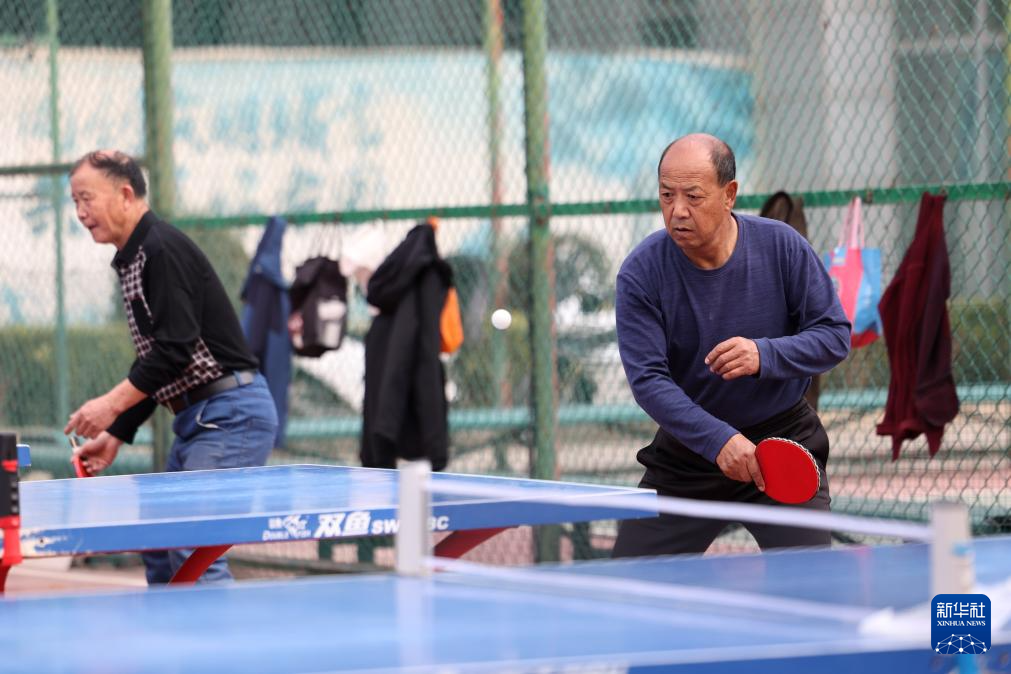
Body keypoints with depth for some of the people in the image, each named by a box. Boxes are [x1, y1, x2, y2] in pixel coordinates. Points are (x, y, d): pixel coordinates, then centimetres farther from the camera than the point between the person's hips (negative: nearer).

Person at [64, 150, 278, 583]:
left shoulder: (163, 250, -12)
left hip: (231, 414, -11)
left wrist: (112, 404, -20)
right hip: (196, 422, 11)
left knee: (191, 550, -18)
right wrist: (115, 436, 20)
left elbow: (176, 350, -21)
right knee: (157, 548, 10)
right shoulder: (130, 262, 19)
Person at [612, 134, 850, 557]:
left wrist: (765, 355, -28)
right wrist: (718, 440, -34)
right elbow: (648, 379, -20)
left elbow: (835, 335, -7)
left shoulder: (781, 247, -11)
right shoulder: (640, 274, -15)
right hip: (689, 446, 0)